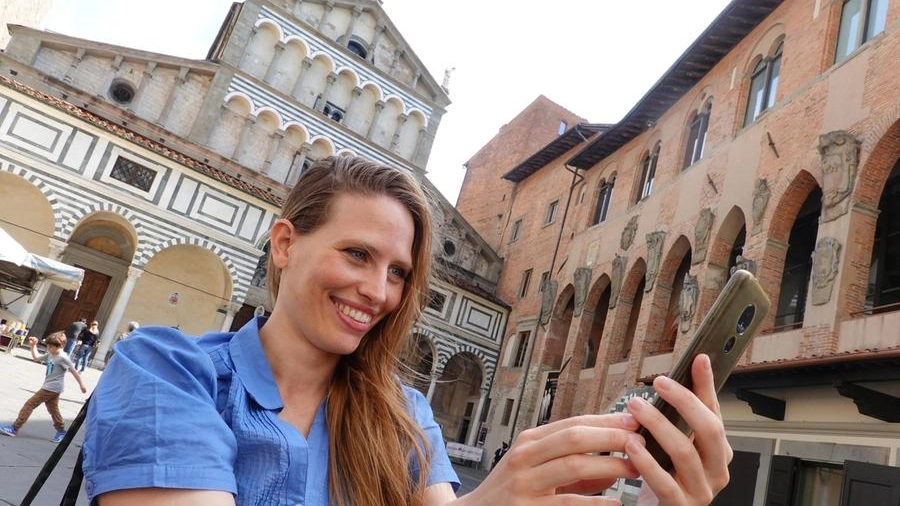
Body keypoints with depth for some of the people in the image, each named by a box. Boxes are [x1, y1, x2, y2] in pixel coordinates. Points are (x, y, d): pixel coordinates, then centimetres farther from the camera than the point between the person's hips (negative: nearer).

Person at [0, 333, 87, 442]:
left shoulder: (63, 358, -18)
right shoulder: (50, 355, 7)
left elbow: (74, 371, -15)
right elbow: (36, 358, 20)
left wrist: (81, 384, -12)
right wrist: (33, 346, 7)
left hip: (51, 388, -9)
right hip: (51, 388, 9)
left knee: (30, 404, -5)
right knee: (53, 409, 15)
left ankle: (14, 428, 2)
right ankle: (61, 431, 26)